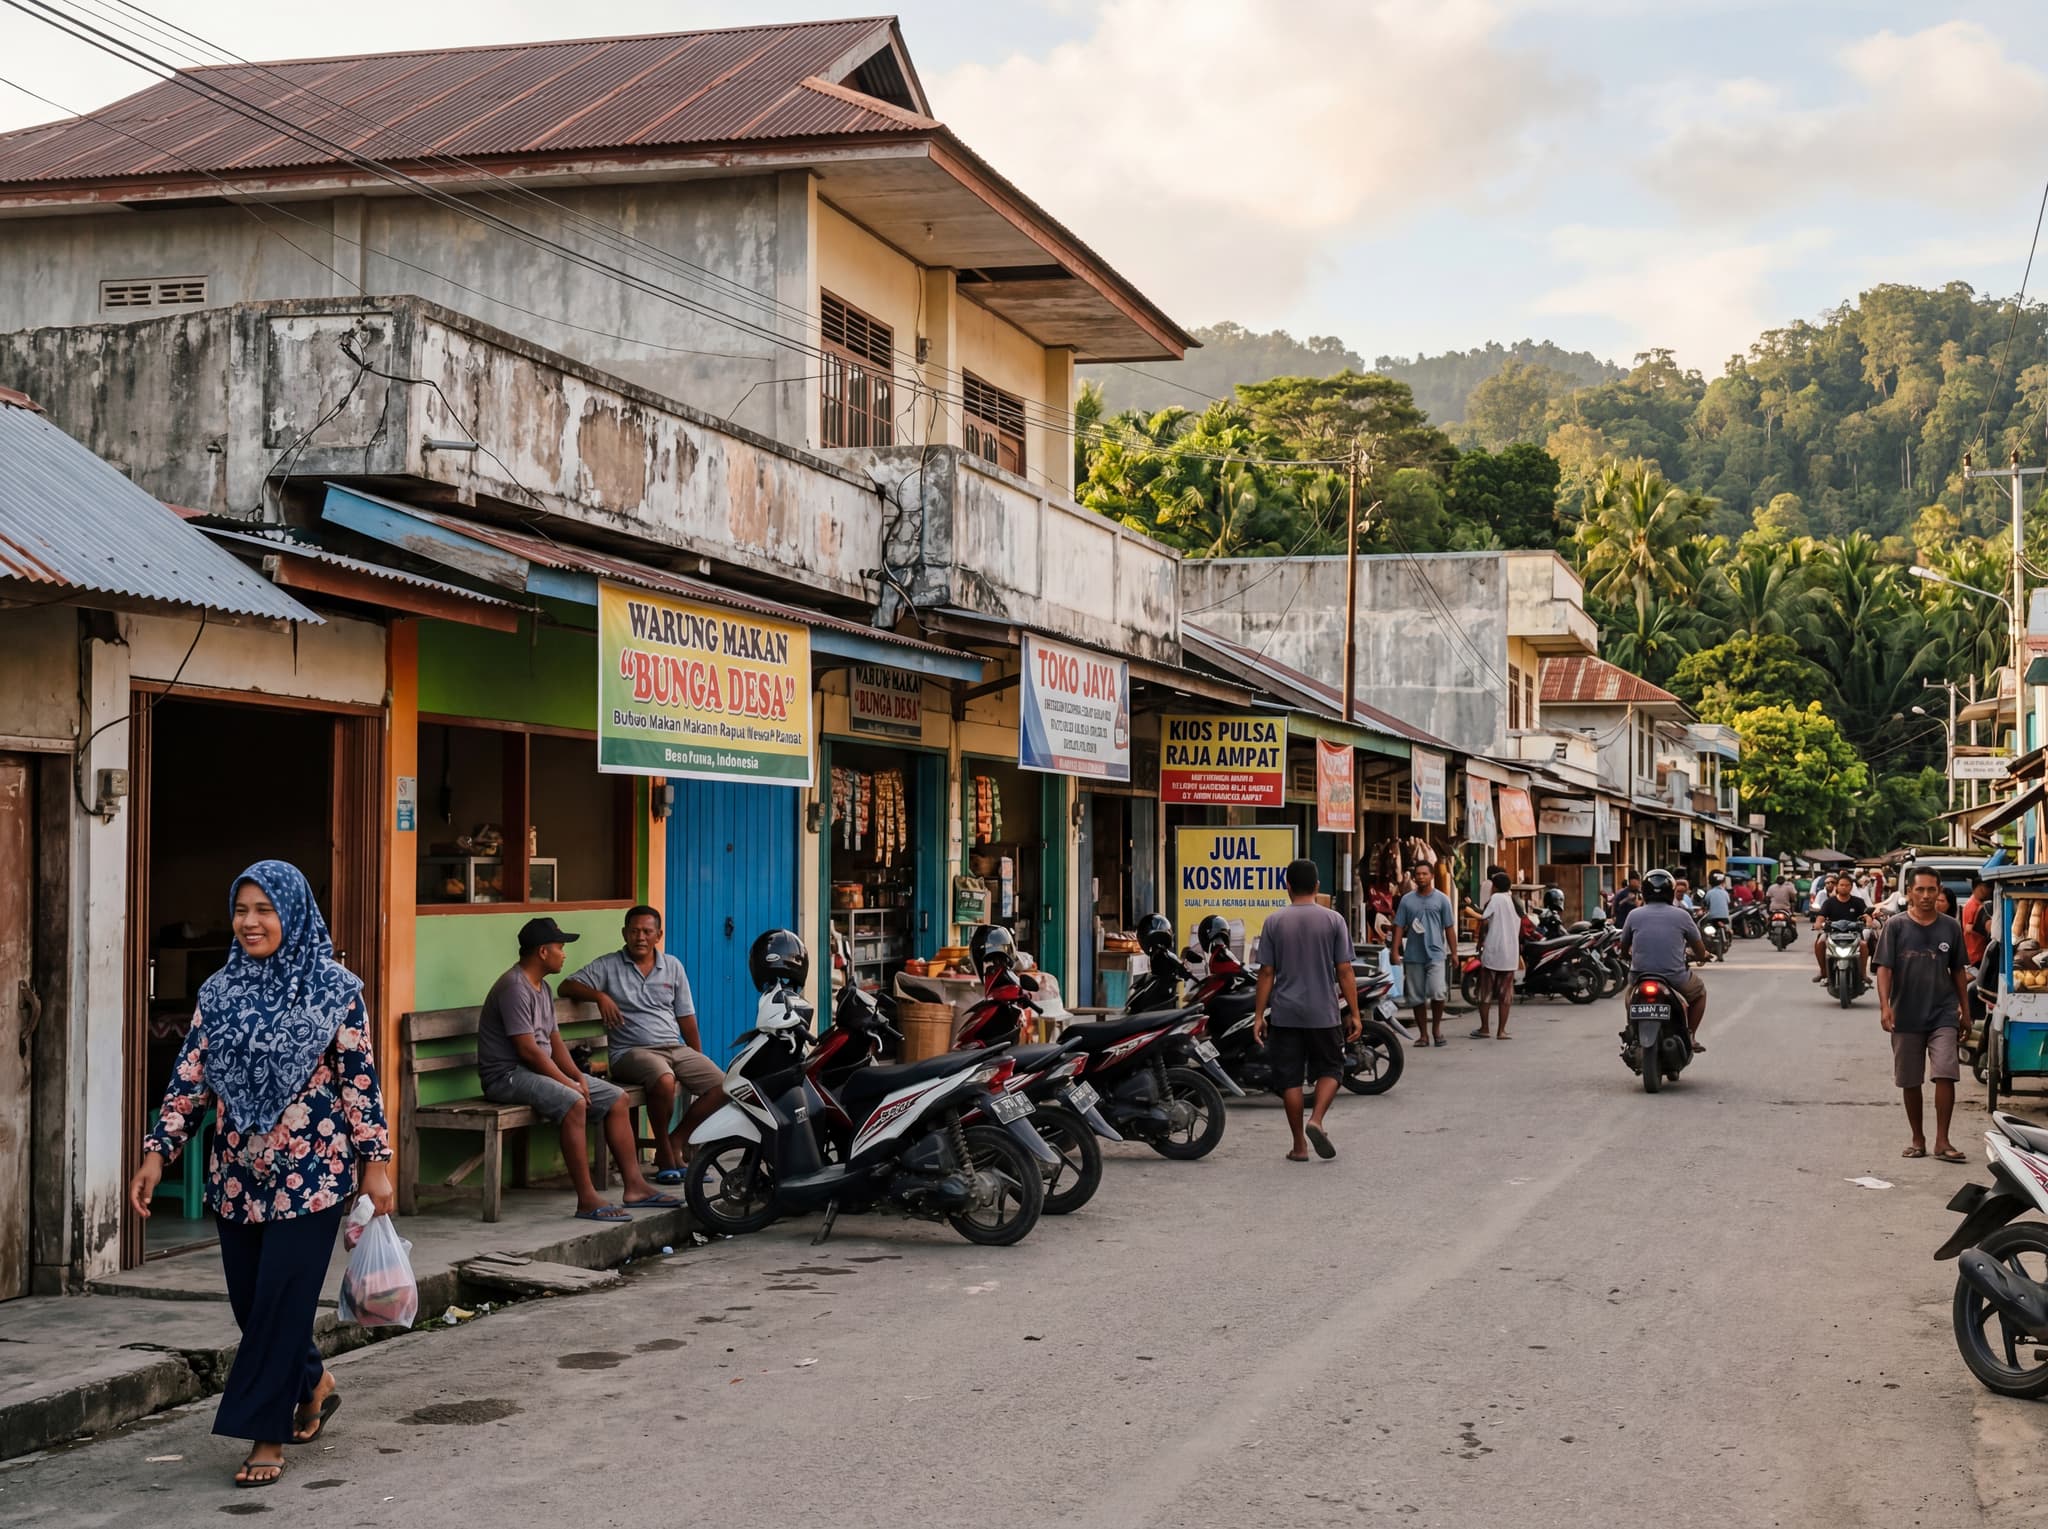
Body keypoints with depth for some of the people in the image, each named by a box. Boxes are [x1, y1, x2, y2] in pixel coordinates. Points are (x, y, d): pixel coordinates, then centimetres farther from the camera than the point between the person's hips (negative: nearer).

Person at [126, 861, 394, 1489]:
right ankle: (314, 1382, 36)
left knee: (281, 1301, -5)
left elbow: (360, 1080, -4)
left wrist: (376, 1162, -6)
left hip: (310, 1172, -5)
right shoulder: (219, 992, 6)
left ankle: (267, 1437, 4)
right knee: (251, 1302, 10)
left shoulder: (334, 990, -5)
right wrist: (157, 1152, -2)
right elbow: (191, 1078, 6)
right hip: (237, 1172, 5)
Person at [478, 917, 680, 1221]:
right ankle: (587, 1200, -34)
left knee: (617, 1099, 5)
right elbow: (528, 1050, -22)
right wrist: (569, 1083, -18)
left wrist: (578, 1077, 0)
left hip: (539, 1070, 11)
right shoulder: (514, 987, -18)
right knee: (573, 1103, -35)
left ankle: (634, 1186, 5)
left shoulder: (541, 987, 15)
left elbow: (554, 1040, 16)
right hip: (507, 1075, -11)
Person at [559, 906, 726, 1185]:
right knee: (664, 1081, -37)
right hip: (633, 1051, -5)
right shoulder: (609, 965, 4)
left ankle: (676, 1141, -2)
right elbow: (567, 986, -3)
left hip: (675, 1047, 5)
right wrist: (600, 996, -20)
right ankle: (664, 1153, -17)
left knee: (722, 1085, -16)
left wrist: (699, 1063, 13)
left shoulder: (673, 967, 15)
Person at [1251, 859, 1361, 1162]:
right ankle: (1316, 1120, -8)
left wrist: (1259, 1015, 4)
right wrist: (1353, 1013, 2)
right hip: (1322, 1012, 0)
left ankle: (1299, 1145, 10)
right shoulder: (1333, 920, -3)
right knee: (1329, 1069, 15)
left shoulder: (1274, 922, -2)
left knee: (1290, 1077, 7)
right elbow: (1345, 971, -4)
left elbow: (1266, 972, -2)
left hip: (1285, 1013, 1)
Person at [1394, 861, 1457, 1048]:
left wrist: (1454, 953, 0)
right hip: (1413, 955, 2)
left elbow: (1449, 928, 5)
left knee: (1437, 993, -16)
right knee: (1417, 997, 5)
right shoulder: (1407, 900, 7)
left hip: (1436, 954, -2)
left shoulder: (1441, 899, 5)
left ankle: (1436, 1029, 4)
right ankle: (1424, 1034, 14)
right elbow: (1399, 927, 7)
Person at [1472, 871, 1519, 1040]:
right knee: (1504, 994, 8)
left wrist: (1480, 941, -4)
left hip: (1492, 951, -5)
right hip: (1511, 954, 5)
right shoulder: (1515, 902, 11)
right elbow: (1520, 930, 17)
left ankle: (1484, 1029, 7)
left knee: (1485, 994, 5)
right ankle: (1501, 1030, 5)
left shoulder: (1496, 898, -9)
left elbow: (1484, 920, -16)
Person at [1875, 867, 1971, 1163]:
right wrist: (1885, 1005, -17)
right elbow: (1884, 968, -5)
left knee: (1945, 1075, -11)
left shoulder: (1951, 927, 5)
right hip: (1906, 1016, 0)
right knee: (1910, 1081, 8)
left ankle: (1942, 1141, -5)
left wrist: (1965, 1007, 12)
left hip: (1942, 1014, 0)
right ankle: (1918, 1139, 22)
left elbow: (1958, 970, 13)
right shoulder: (1895, 926, -1)